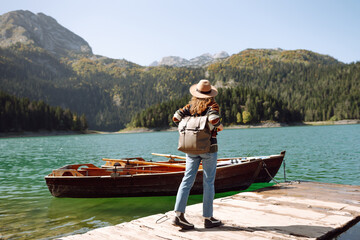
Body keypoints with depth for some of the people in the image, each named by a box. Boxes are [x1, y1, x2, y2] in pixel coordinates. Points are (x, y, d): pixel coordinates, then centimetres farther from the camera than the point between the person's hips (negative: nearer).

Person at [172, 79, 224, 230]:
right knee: (208, 182, 4)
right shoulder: (212, 105, -6)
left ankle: (179, 215, -2)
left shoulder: (191, 105, 6)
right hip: (208, 147, -4)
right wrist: (220, 126, -5)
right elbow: (214, 119, -25)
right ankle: (208, 218, 12)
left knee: (187, 180, 4)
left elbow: (176, 117, -2)